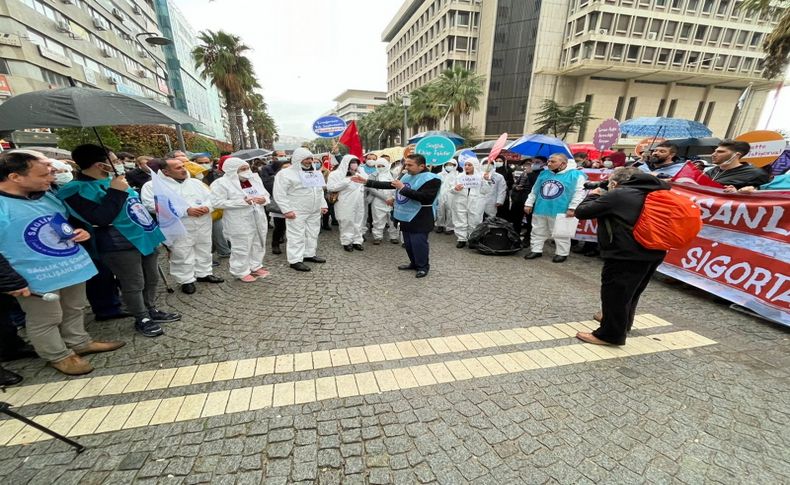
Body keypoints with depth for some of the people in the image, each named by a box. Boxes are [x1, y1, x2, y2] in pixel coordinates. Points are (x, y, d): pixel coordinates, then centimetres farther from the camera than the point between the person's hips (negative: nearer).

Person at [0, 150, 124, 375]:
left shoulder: (48, 195, 5)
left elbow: (68, 220, 21)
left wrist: (81, 232, -1)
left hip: (73, 267, 7)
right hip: (38, 278, -7)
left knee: (74, 310, 22)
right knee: (46, 321, 12)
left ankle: (79, 343, 40)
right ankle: (59, 356, 30)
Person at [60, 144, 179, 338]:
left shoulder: (112, 179, 9)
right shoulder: (76, 190, -13)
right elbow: (100, 219, -23)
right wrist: (116, 193, -22)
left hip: (146, 238, 8)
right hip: (120, 246, -7)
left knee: (152, 279, 17)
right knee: (134, 285, 6)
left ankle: (151, 310, 35)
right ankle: (142, 319, 23)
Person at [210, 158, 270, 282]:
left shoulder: (254, 178, 6)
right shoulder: (221, 183, -11)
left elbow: (266, 194, 14)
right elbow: (217, 202, -19)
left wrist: (264, 199, -12)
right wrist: (242, 202, -24)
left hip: (258, 220, 7)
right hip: (239, 223, -6)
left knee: (258, 244, 16)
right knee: (241, 248, 2)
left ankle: (255, 267, 33)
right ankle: (241, 272, 17)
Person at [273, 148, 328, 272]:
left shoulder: (315, 172, 14)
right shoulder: (285, 173, -9)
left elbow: (320, 191, 22)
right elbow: (280, 194, -13)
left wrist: (323, 205, 14)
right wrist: (287, 210, -18)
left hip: (315, 211, 7)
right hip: (297, 212, -7)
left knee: (312, 234, 13)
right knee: (297, 236, -5)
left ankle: (309, 254, 26)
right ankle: (295, 260, 2)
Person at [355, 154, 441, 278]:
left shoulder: (431, 179, -13)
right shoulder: (407, 176, 12)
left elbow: (425, 197, -27)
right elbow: (389, 184, 15)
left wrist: (403, 188, -23)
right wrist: (366, 182, 11)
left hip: (420, 219, -8)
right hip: (406, 216, 8)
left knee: (418, 243, -5)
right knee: (408, 242, 15)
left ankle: (423, 266, 14)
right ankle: (414, 263, 32)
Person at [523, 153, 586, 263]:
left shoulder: (576, 175, -5)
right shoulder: (544, 173, 11)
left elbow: (579, 193, -10)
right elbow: (534, 190, 17)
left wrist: (572, 208, -17)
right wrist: (529, 204, 13)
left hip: (560, 211, -5)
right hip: (540, 209, 5)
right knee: (538, 232, 11)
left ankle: (562, 253, 18)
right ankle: (536, 250, 22)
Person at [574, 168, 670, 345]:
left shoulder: (615, 196, -12)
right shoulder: (650, 194, 12)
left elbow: (581, 212, -12)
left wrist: (592, 196, 9)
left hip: (626, 255, -9)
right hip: (654, 253, 9)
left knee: (614, 293, 2)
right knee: (631, 291, 25)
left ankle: (610, 335, 12)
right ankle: (622, 321, 45)